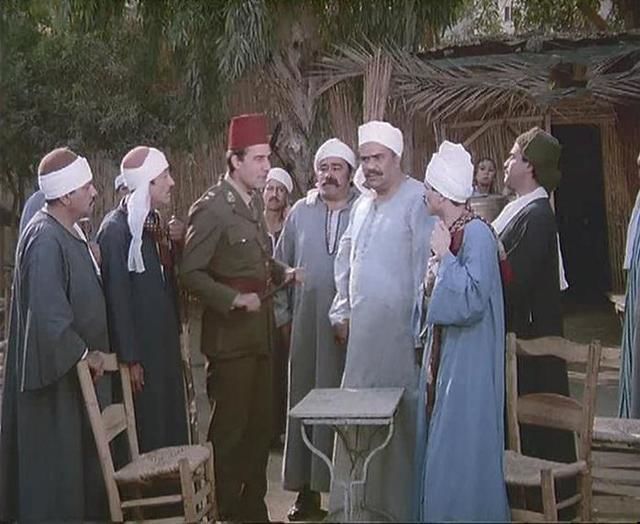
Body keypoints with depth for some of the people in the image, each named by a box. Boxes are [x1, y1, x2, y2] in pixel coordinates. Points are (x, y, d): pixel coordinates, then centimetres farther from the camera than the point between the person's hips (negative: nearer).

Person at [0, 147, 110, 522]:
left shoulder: (68, 232, 8)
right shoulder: (45, 239, -22)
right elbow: (47, 313, -26)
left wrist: (91, 351, 12)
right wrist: (82, 353, -15)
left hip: (78, 367, 9)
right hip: (58, 373, -9)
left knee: (84, 458, 17)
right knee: (59, 462, 2)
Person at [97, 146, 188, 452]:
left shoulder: (153, 221, 8)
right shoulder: (116, 229, -16)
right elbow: (117, 297, -18)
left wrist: (175, 244, -2)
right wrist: (130, 359, -18)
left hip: (164, 342, 8)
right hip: (139, 348, -8)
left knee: (170, 424, 15)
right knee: (146, 433, 1)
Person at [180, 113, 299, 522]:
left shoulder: (255, 200, 11)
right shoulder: (211, 208, -14)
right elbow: (191, 272, -15)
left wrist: (280, 273, 5)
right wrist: (234, 299, -22)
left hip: (261, 330, 8)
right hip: (230, 334, -8)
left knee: (261, 423, 14)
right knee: (230, 427, 3)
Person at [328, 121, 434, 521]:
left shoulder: (418, 201, -9)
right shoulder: (362, 205, 15)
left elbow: (427, 267, -13)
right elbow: (345, 262, 22)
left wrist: (422, 332, -14)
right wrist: (341, 312, 14)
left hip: (401, 332, -7)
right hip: (362, 330, 7)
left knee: (403, 421, 1)